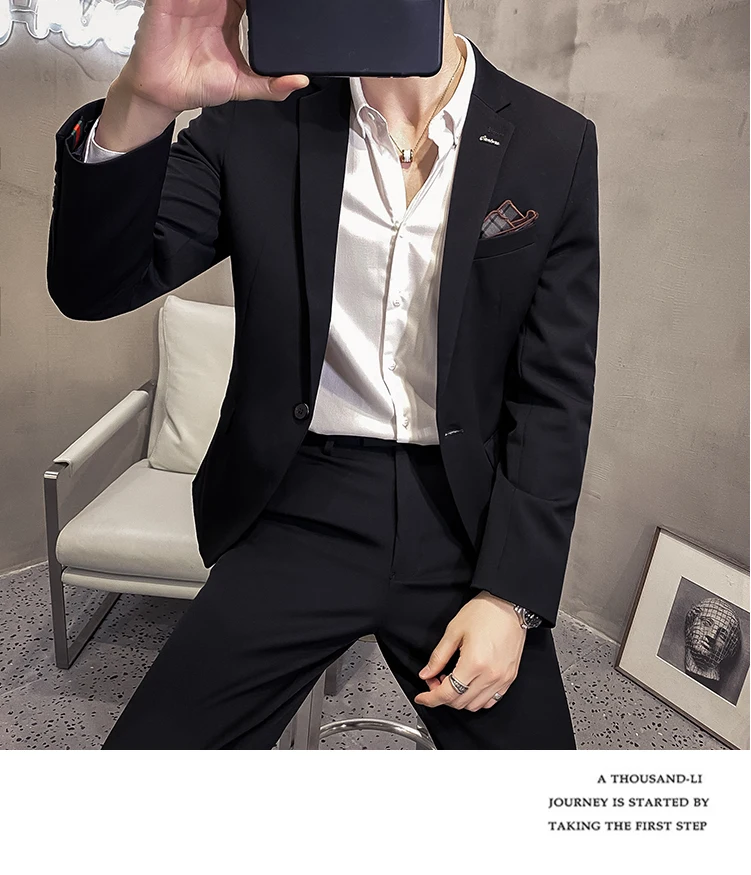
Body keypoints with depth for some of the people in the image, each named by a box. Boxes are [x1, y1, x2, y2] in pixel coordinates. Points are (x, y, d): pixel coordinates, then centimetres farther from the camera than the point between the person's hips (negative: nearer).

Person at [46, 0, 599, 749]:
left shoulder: (556, 145, -2)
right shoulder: (256, 122, -2)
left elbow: (556, 393, -2)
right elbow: (91, 286, -8)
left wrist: (513, 595, -8)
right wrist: (139, 104, -27)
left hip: (463, 519, 1)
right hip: (302, 515, 0)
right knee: (151, 747, -1)